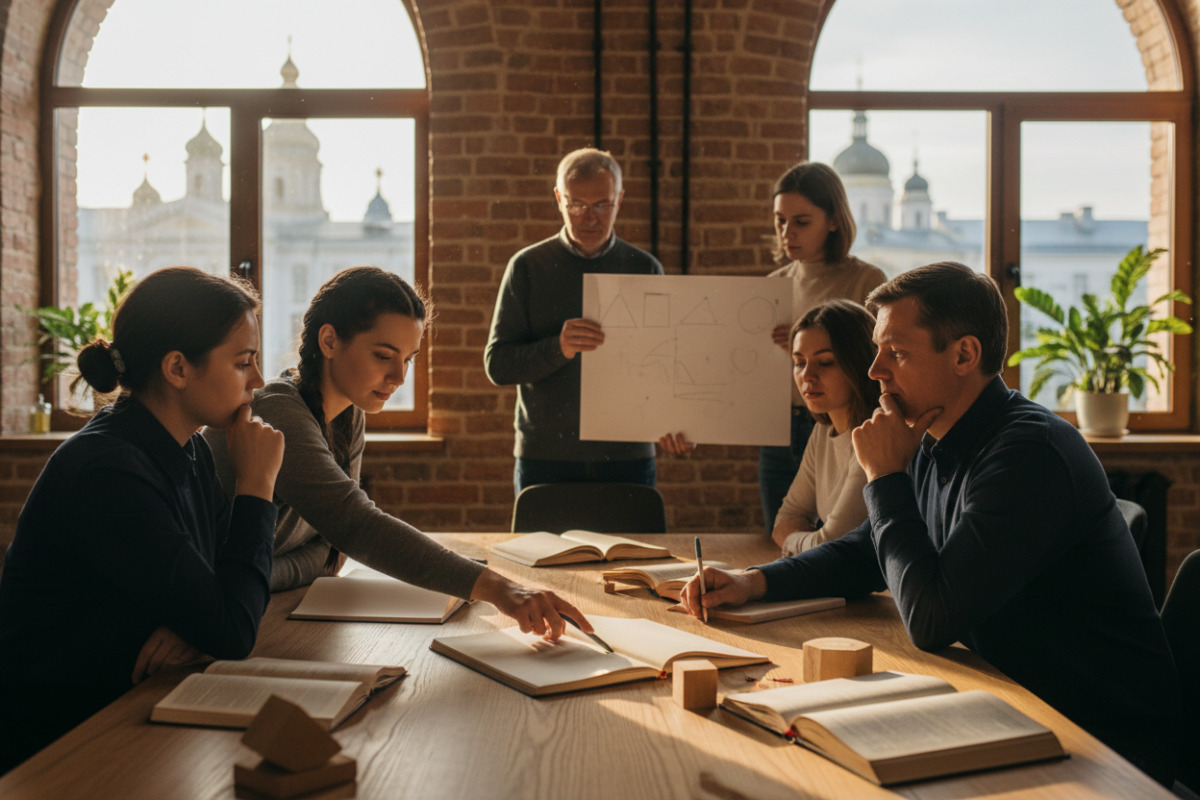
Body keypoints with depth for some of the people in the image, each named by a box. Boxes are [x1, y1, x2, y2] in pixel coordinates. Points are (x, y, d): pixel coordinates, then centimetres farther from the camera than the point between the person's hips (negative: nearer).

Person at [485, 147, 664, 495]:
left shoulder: (645, 269, 8)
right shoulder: (527, 267, 3)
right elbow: (497, 365, -2)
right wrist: (557, 349, -20)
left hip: (628, 457, 1)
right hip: (545, 460, -1)